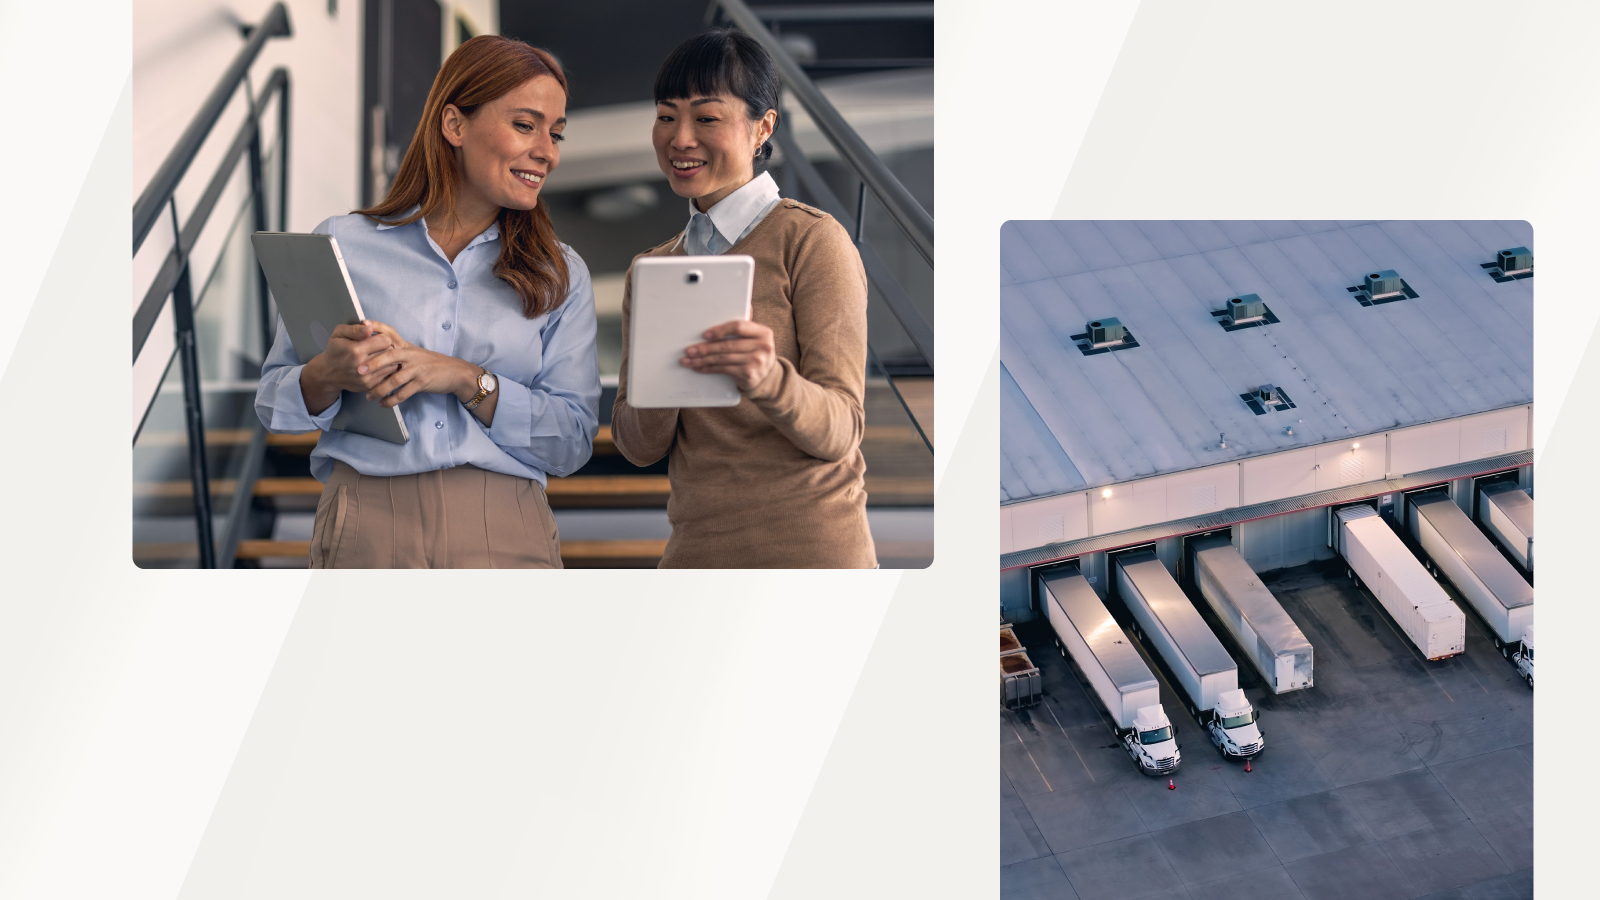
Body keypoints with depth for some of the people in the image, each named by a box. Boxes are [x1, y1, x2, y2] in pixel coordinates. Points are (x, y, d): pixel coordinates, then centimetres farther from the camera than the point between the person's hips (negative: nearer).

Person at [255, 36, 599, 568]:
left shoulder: (560, 275, 10)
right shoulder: (342, 245, 7)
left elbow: (573, 441, 1)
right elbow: (273, 403, 9)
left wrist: (468, 379, -13)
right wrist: (328, 374, -13)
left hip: (505, 537, 1)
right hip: (366, 527, -1)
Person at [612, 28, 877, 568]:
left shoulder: (812, 241, -7)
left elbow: (839, 430, -13)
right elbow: (639, 447, 3)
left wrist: (767, 378, -32)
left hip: (807, 553, -5)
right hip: (696, 550, 5)